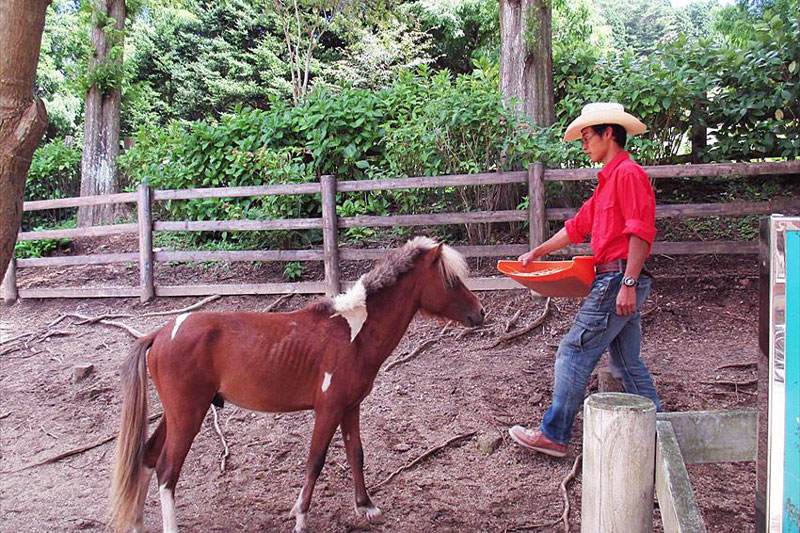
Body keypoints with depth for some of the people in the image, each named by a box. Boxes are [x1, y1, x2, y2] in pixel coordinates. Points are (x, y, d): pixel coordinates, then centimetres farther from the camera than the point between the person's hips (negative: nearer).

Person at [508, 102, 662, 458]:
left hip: (619, 279, -10)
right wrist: (537, 252, 27)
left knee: (574, 354, -5)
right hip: (614, 281, 10)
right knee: (626, 362, 14)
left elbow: (641, 232, -20)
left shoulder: (628, 173, -11)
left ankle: (554, 435, 2)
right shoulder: (609, 179, 20)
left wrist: (628, 283, -25)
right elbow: (578, 226, 25)